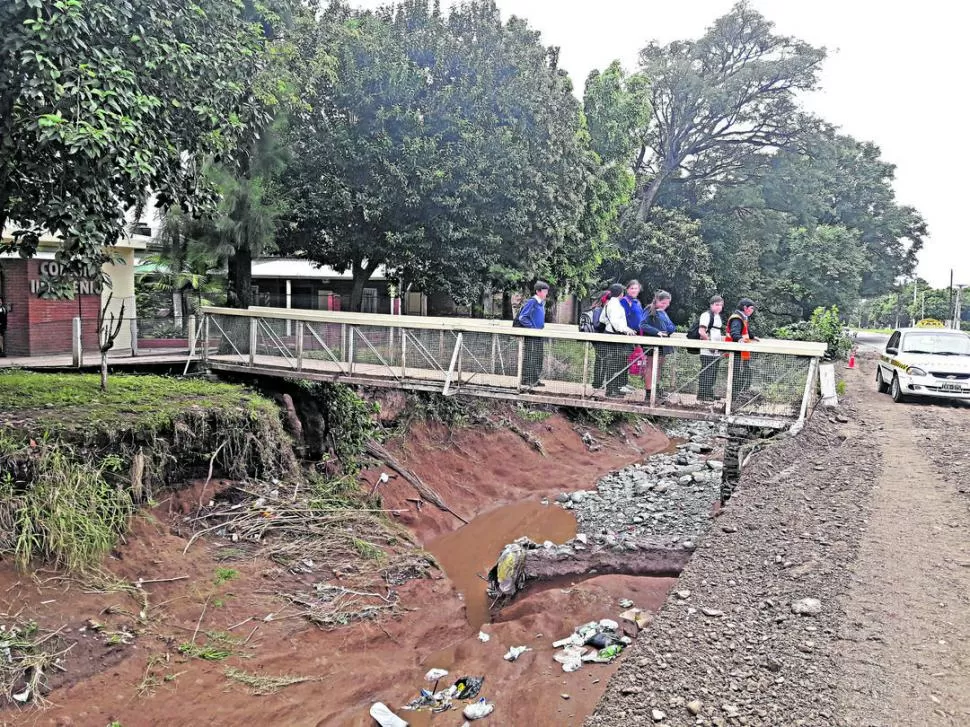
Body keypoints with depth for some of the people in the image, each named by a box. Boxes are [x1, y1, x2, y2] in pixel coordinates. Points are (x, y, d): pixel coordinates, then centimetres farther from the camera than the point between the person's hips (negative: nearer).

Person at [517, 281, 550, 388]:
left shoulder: (542, 303, 13)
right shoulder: (532, 302, -13)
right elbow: (522, 317, -17)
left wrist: (542, 327, 14)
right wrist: (532, 328, -17)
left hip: (539, 335, 9)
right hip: (530, 336, -9)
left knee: (539, 357, 11)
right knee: (529, 358, -5)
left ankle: (535, 380, 19)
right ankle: (526, 380, 1)